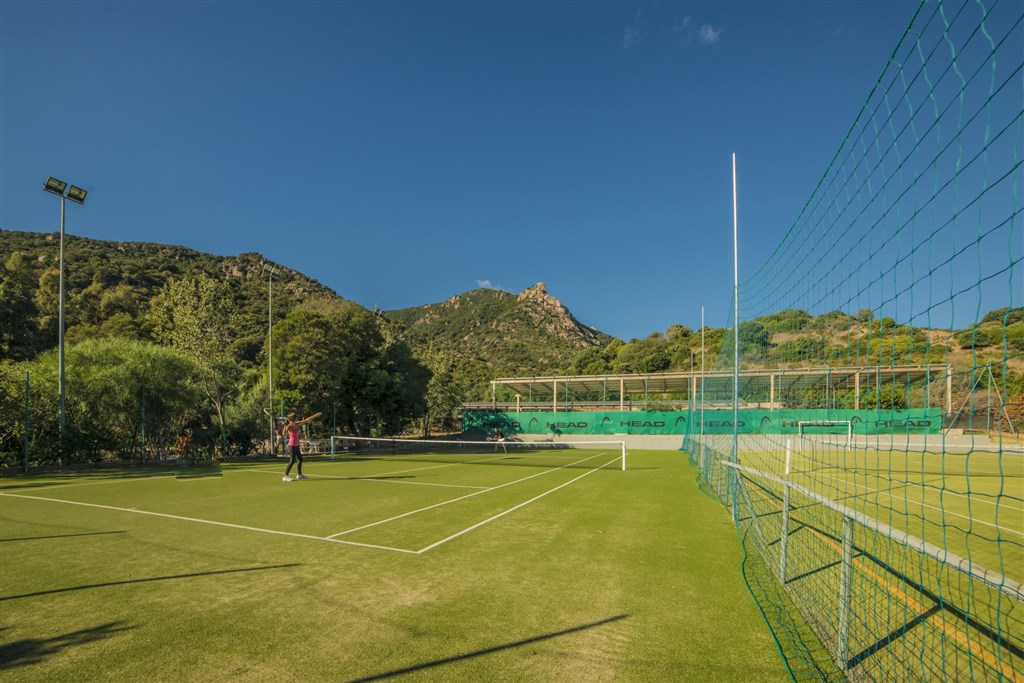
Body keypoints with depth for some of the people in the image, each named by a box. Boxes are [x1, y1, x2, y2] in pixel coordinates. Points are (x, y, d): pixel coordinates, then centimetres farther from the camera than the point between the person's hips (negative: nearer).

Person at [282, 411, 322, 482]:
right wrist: (285, 427, -48)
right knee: (292, 461, -10)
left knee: (300, 459, 15)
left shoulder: (297, 424, 4)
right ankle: (285, 476, -5)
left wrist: (315, 415, 13)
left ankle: (300, 475, 28)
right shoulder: (289, 426, -18)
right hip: (292, 445, -9)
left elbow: (306, 420, 12)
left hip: (296, 445, 9)